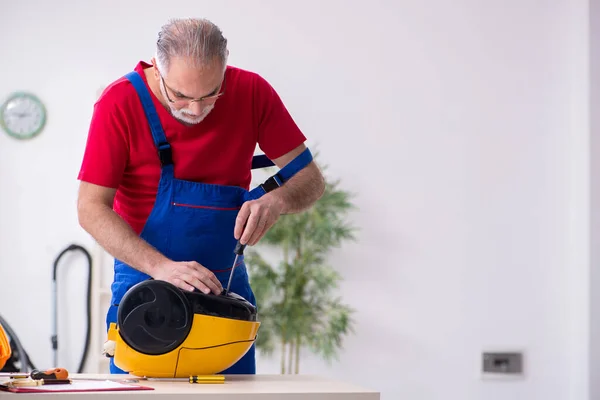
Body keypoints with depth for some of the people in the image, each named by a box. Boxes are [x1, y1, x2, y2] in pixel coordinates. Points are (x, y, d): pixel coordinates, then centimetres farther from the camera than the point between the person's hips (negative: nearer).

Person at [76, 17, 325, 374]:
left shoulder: (253, 93, -10)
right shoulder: (120, 103, -17)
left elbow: (311, 179, -4)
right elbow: (92, 208, -18)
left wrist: (276, 200, -27)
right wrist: (161, 267, -30)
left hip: (226, 286, 2)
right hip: (145, 283, -2)